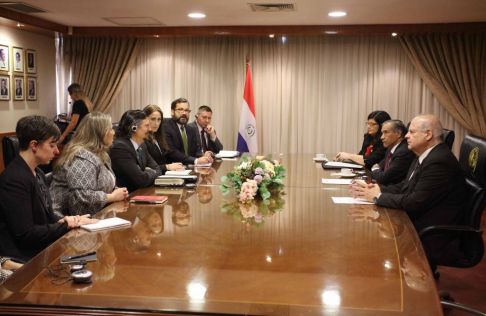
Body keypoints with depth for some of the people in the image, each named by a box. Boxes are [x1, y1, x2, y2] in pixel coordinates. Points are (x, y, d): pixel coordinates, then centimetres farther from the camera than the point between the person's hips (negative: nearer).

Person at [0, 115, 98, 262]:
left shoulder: (38, 174, 11)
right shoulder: (15, 180, -20)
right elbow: (25, 234, -22)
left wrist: (65, 220, -7)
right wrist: (67, 225, -13)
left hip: (43, 249, 9)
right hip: (25, 259, -9)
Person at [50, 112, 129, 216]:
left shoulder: (100, 155, 11)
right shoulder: (83, 158, -18)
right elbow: (82, 196, -27)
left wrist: (113, 192, 2)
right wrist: (113, 197, -15)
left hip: (94, 215, 9)